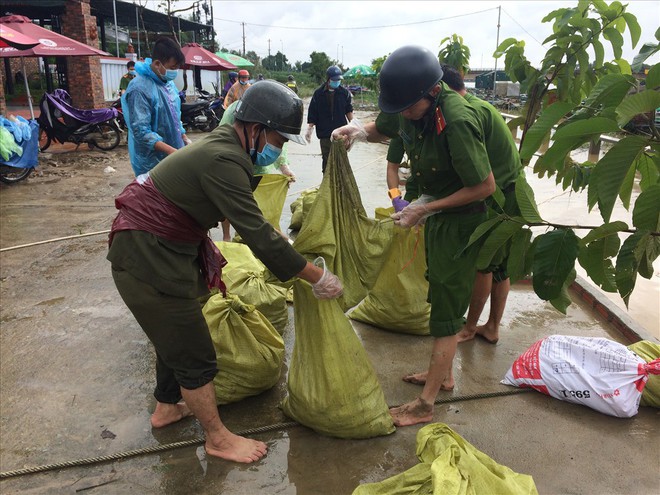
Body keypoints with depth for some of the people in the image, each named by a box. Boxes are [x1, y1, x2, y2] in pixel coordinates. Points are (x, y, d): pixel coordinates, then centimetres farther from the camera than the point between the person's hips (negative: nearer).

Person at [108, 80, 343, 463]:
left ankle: (167, 407, 45)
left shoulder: (225, 146, 5)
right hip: (148, 259, -10)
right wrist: (317, 276, -20)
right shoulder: (223, 161, -26)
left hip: (164, 247, 10)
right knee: (194, 353, 1)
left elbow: (254, 226, 11)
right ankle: (218, 438, 20)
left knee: (177, 336, 25)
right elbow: (258, 235, -28)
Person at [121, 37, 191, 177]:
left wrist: (185, 139, 10)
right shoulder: (140, 89, -20)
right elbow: (141, 131, -26)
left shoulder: (169, 83, 8)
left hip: (174, 158, 8)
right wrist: (171, 151, -32)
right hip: (152, 163, -8)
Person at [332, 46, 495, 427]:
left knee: (446, 310, -1)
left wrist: (426, 208, -23)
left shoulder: (457, 121, -31)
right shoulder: (411, 106, -7)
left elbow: (485, 186, -25)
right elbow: (382, 129, 13)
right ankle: (444, 374, 40)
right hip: (436, 213, 9)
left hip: (460, 219, -9)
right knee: (442, 298, 20)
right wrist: (358, 131, -10)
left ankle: (425, 404, 12)